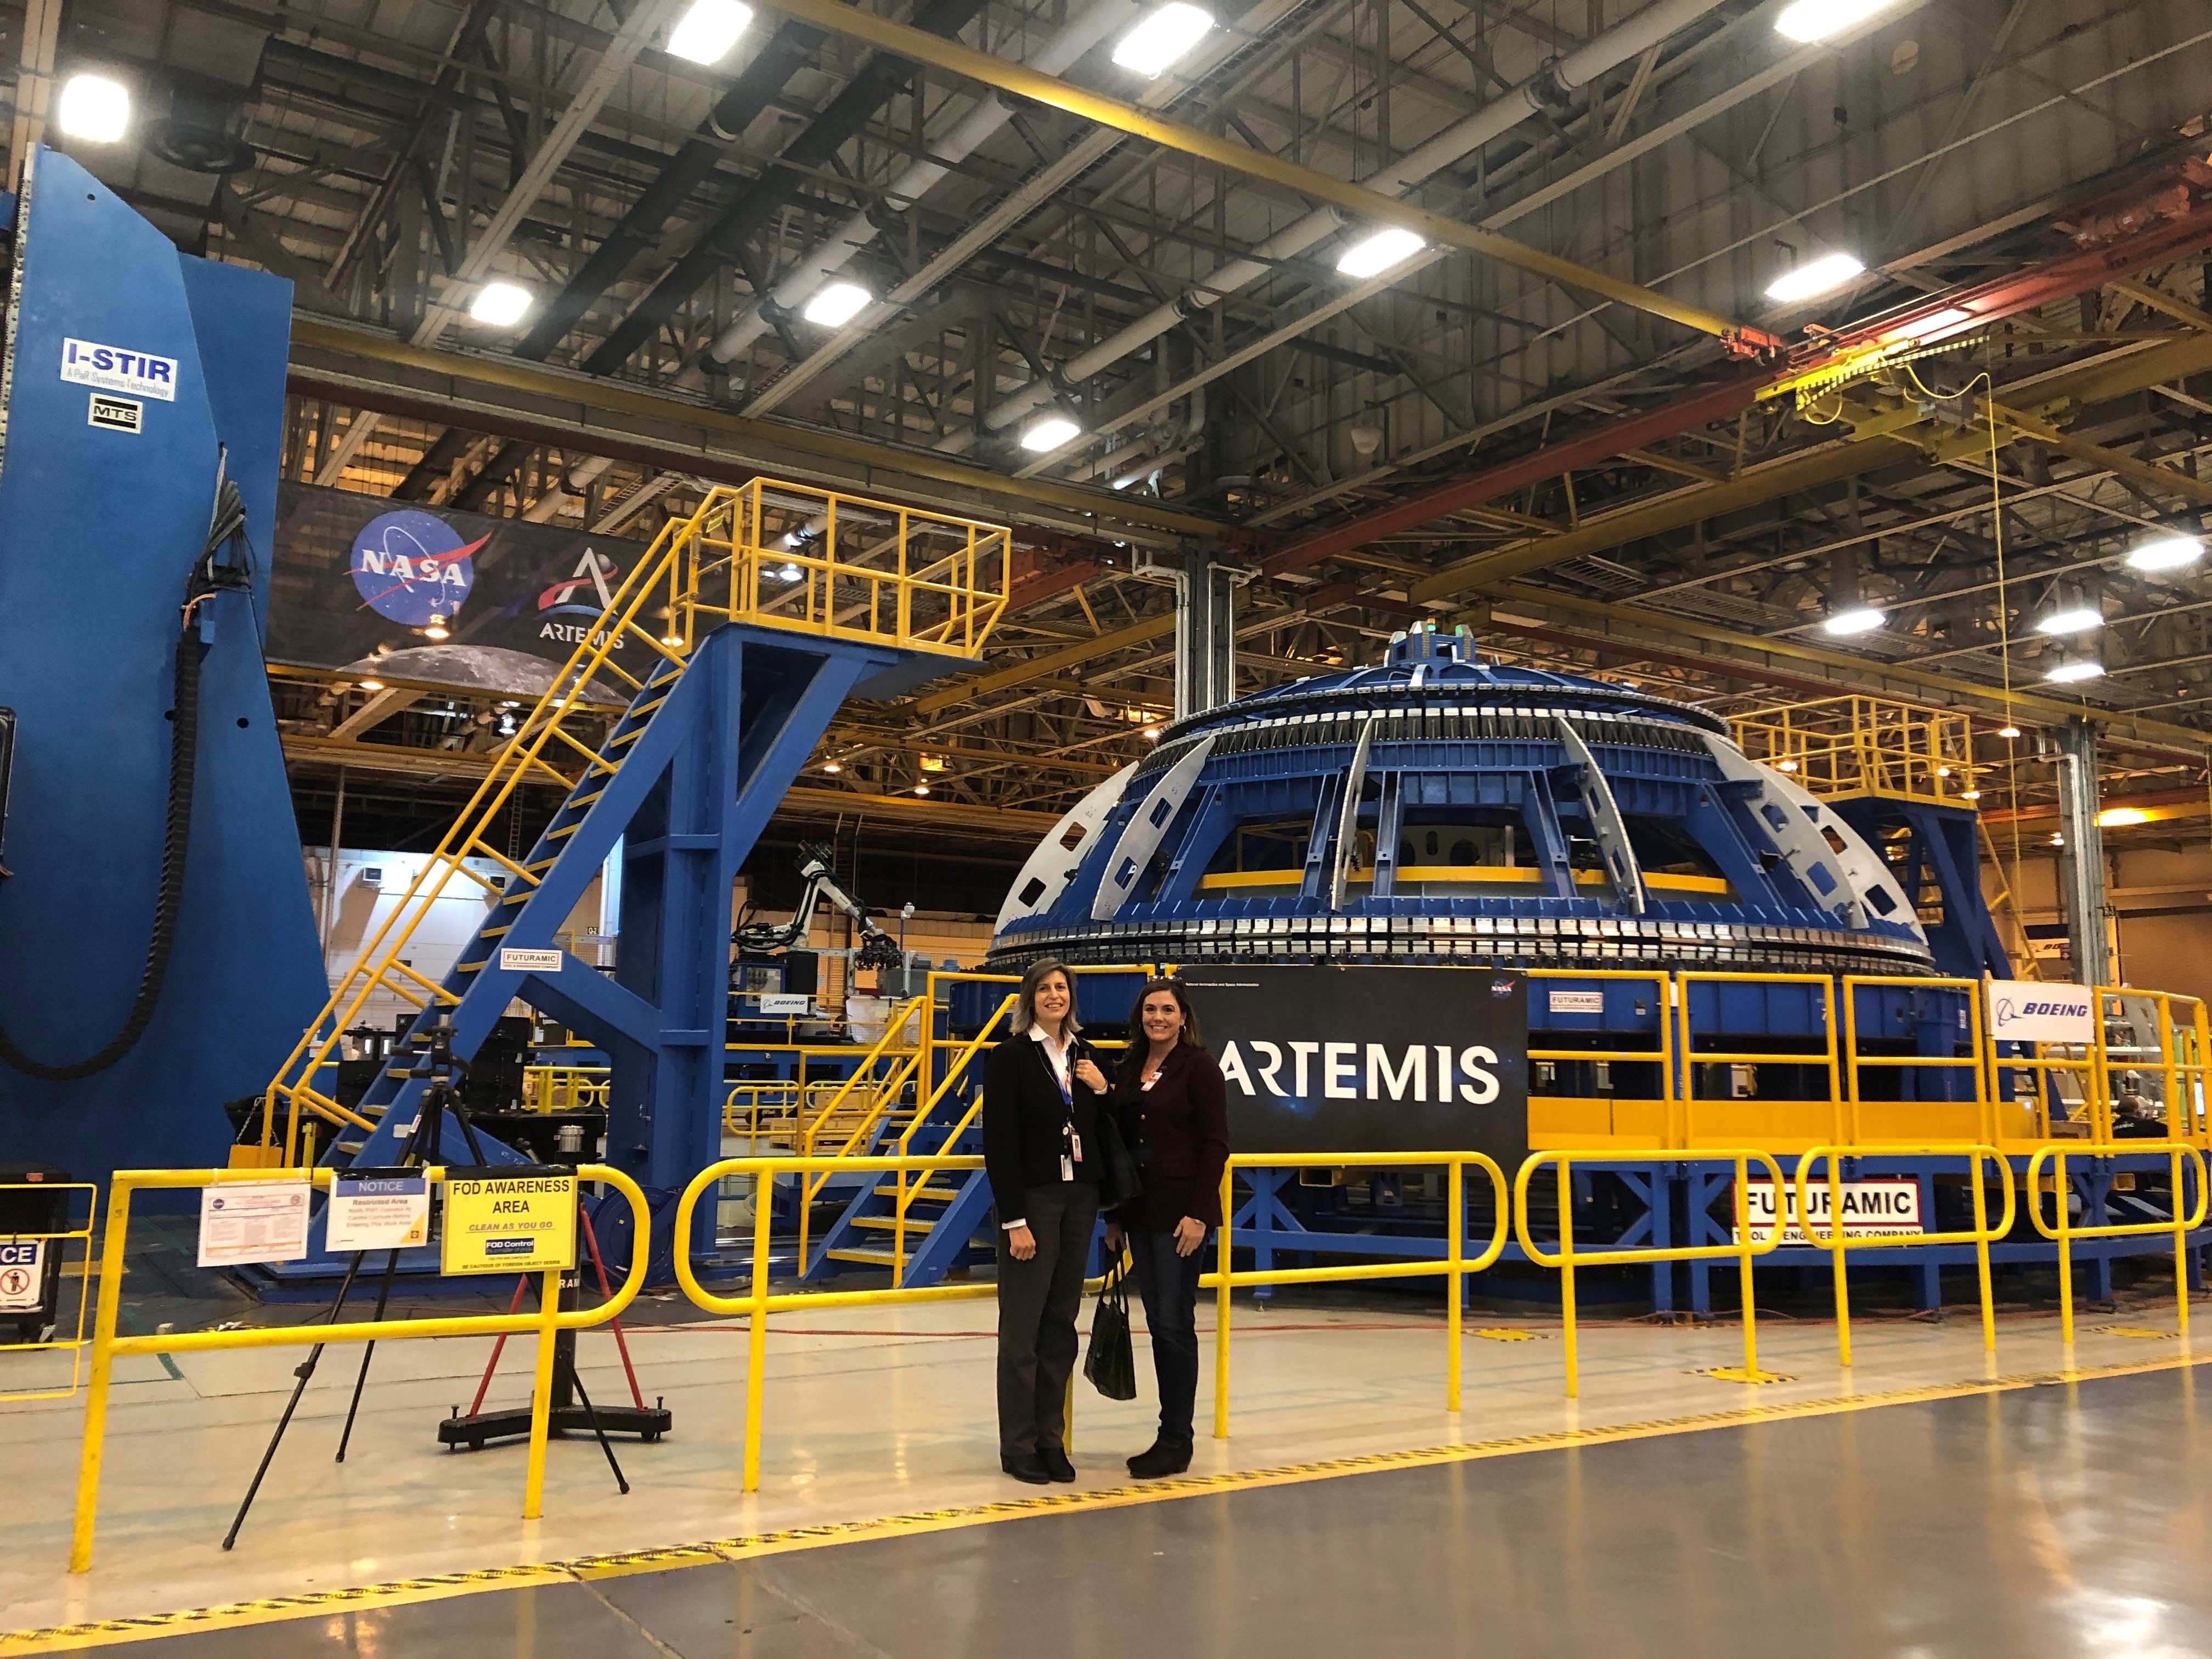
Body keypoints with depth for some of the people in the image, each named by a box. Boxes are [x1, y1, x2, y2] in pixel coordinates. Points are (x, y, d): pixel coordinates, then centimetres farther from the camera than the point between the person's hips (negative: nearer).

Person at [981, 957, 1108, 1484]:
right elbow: (999, 1142, -12)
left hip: (1078, 1200, 5)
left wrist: (1102, 1090, -3)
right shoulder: (1009, 1056, -7)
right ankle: (1018, 1446, 11)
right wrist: (1014, 1220, -16)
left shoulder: (1084, 1055, 10)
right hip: (1032, 1200, -5)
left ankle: (1050, 1437, 20)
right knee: (1023, 1326, 1)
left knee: (1062, 1323, 10)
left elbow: (1103, 1135, 16)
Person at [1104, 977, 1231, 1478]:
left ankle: (1177, 1440, 7)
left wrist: (1198, 1212, -16)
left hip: (1181, 1208, -7)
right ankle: (1170, 1436, 19)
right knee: (1157, 1322, 11)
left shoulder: (1198, 1066, -7)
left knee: (1175, 1322, -3)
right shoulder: (1129, 1070, 11)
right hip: (1139, 1211, 7)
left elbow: (1216, 1144, -11)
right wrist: (1114, 1215, 13)